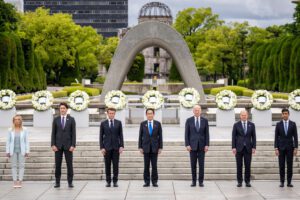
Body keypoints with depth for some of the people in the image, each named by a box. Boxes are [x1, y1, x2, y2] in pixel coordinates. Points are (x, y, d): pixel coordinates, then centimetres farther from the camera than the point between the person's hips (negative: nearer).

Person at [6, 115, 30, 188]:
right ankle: (15, 182, 5)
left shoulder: (24, 130, 1)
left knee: (21, 166, -1)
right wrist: (7, 151, 0)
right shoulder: (10, 130, 3)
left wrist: (27, 151, -3)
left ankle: (20, 181, 2)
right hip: (13, 151, 1)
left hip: (21, 151, -1)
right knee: (14, 166, 2)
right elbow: (8, 141, 5)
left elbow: (27, 141, 1)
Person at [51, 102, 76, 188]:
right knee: (57, 164, 2)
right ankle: (57, 182, 7)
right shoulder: (56, 119, 7)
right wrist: (53, 145, -5)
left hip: (68, 145, -1)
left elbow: (73, 133, -1)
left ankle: (70, 182, 5)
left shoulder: (71, 119, 3)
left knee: (69, 164, 0)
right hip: (58, 145, 1)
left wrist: (73, 145, -9)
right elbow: (53, 133, 5)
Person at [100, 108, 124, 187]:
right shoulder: (103, 123, 4)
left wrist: (121, 146, -5)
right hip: (107, 147, 0)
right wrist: (102, 147, -4)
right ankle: (108, 181, 9)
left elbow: (121, 135, 4)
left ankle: (115, 181, 6)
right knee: (107, 165, 2)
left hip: (116, 147, 0)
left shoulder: (118, 123, 6)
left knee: (116, 165, 0)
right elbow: (101, 136, 4)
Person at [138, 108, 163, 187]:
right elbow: (140, 136, 5)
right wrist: (140, 147, -1)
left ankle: (154, 181, 7)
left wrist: (160, 147, -2)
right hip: (146, 147, 0)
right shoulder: (143, 124, 4)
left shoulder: (158, 124, 4)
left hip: (154, 147, 0)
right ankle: (147, 181, 7)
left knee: (154, 165, 1)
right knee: (146, 166, 2)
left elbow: (160, 136, 4)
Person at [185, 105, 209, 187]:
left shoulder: (205, 120, 4)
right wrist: (187, 145, -8)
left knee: (201, 164, 0)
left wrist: (207, 145, -6)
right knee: (193, 164, 3)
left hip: (202, 145, 0)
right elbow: (187, 134, 0)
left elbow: (207, 134, 2)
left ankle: (201, 181, 6)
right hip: (192, 145, 0)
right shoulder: (189, 120, 1)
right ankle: (193, 181, 10)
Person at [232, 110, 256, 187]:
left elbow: (254, 137, 6)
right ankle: (239, 182, 7)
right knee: (239, 166, 1)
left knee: (248, 166, 0)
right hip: (239, 148, -1)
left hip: (248, 148, 1)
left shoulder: (251, 125, 7)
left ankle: (247, 181, 7)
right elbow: (234, 137, 1)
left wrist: (254, 147, -2)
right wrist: (233, 147, -6)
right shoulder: (236, 125, 3)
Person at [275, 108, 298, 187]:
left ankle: (289, 182, 6)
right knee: (281, 165, 1)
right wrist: (276, 148, -7)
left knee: (290, 165, 1)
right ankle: (282, 182, 6)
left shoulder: (293, 124, 2)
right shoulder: (278, 124, 2)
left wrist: (296, 148, -5)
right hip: (281, 147, 0)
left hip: (290, 147, 0)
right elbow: (276, 137, 1)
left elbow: (295, 137, 2)